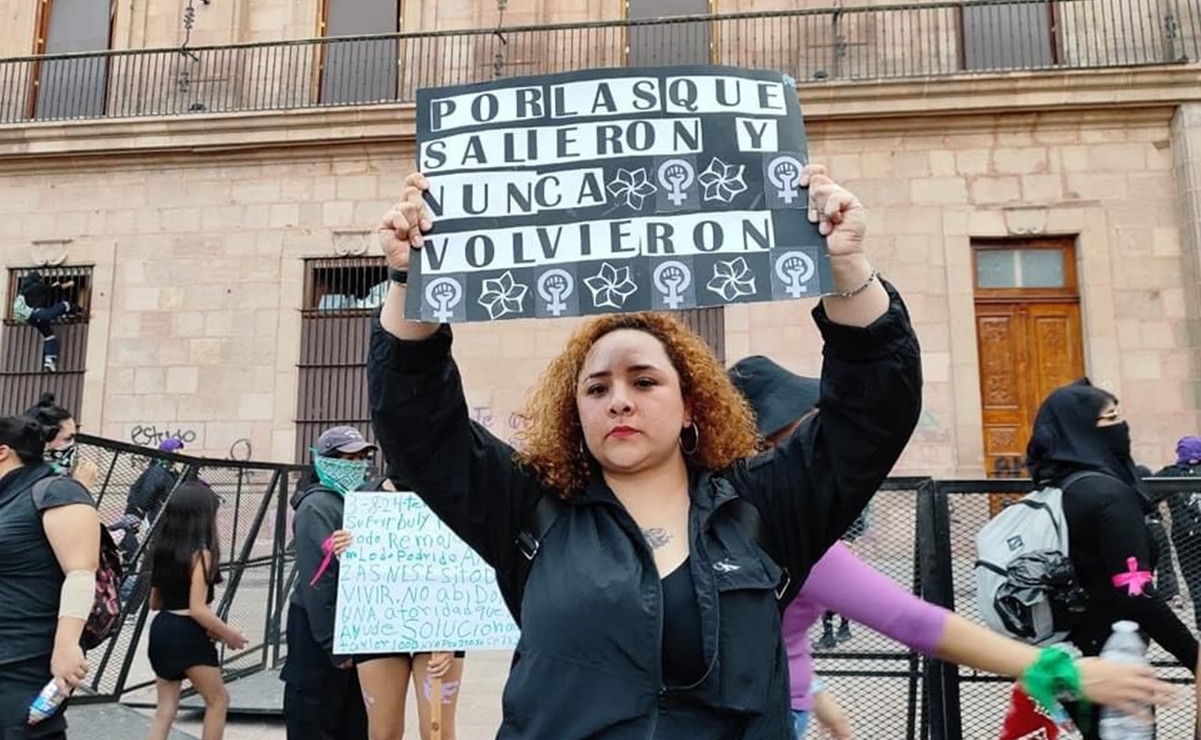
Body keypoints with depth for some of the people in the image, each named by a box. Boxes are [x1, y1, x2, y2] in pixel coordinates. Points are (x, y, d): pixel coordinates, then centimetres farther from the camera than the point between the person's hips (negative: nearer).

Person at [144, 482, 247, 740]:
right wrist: (229, 634, -9)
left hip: (162, 630, 8)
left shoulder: (162, 550, 6)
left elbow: (154, 602, 13)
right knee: (218, 699, 12)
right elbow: (198, 609, -21)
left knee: (165, 708, 14)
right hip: (187, 635, -8)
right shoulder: (200, 553, -18)